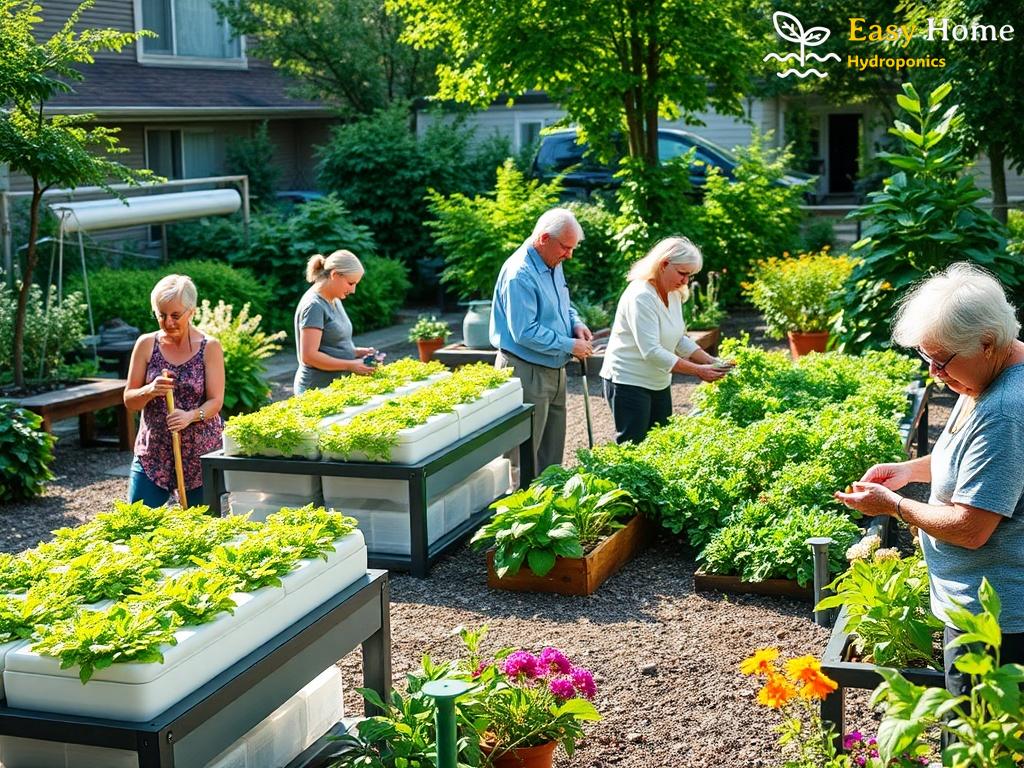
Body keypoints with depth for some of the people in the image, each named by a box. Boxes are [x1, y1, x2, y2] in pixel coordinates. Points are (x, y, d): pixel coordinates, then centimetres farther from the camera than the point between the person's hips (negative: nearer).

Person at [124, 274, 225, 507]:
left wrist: (191, 416, -26)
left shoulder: (209, 347, -3)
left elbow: (216, 401, -6)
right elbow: (129, 401, 3)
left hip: (201, 453, -1)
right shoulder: (146, 344, 2)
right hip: (153, 451, 1)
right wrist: (150, 391, -18)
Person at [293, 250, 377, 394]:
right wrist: (351, 366, -17)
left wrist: (357, 351, 5)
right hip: (317, 389, -8)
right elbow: (309, 356, -19)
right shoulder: (313, 306, -14)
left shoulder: (335, 300, 14)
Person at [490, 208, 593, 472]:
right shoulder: (520, 274, -23)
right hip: (527, 373, -10)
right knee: (525, 452, -1)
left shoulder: (553, 264, 7)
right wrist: (571, 346, -20)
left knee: (553, 448, 18)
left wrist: (576, 323, 2)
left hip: (554, 370, 10)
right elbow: (526, 333, -27)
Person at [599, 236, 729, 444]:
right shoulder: (640, 296, -22)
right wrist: (698, 371, -27)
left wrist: (710, 361, -3)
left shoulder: (674, 295, 6)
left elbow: (680, 340, 13)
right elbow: (651, 352, -28)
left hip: (659, 383, 9)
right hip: (628, 382, -9)